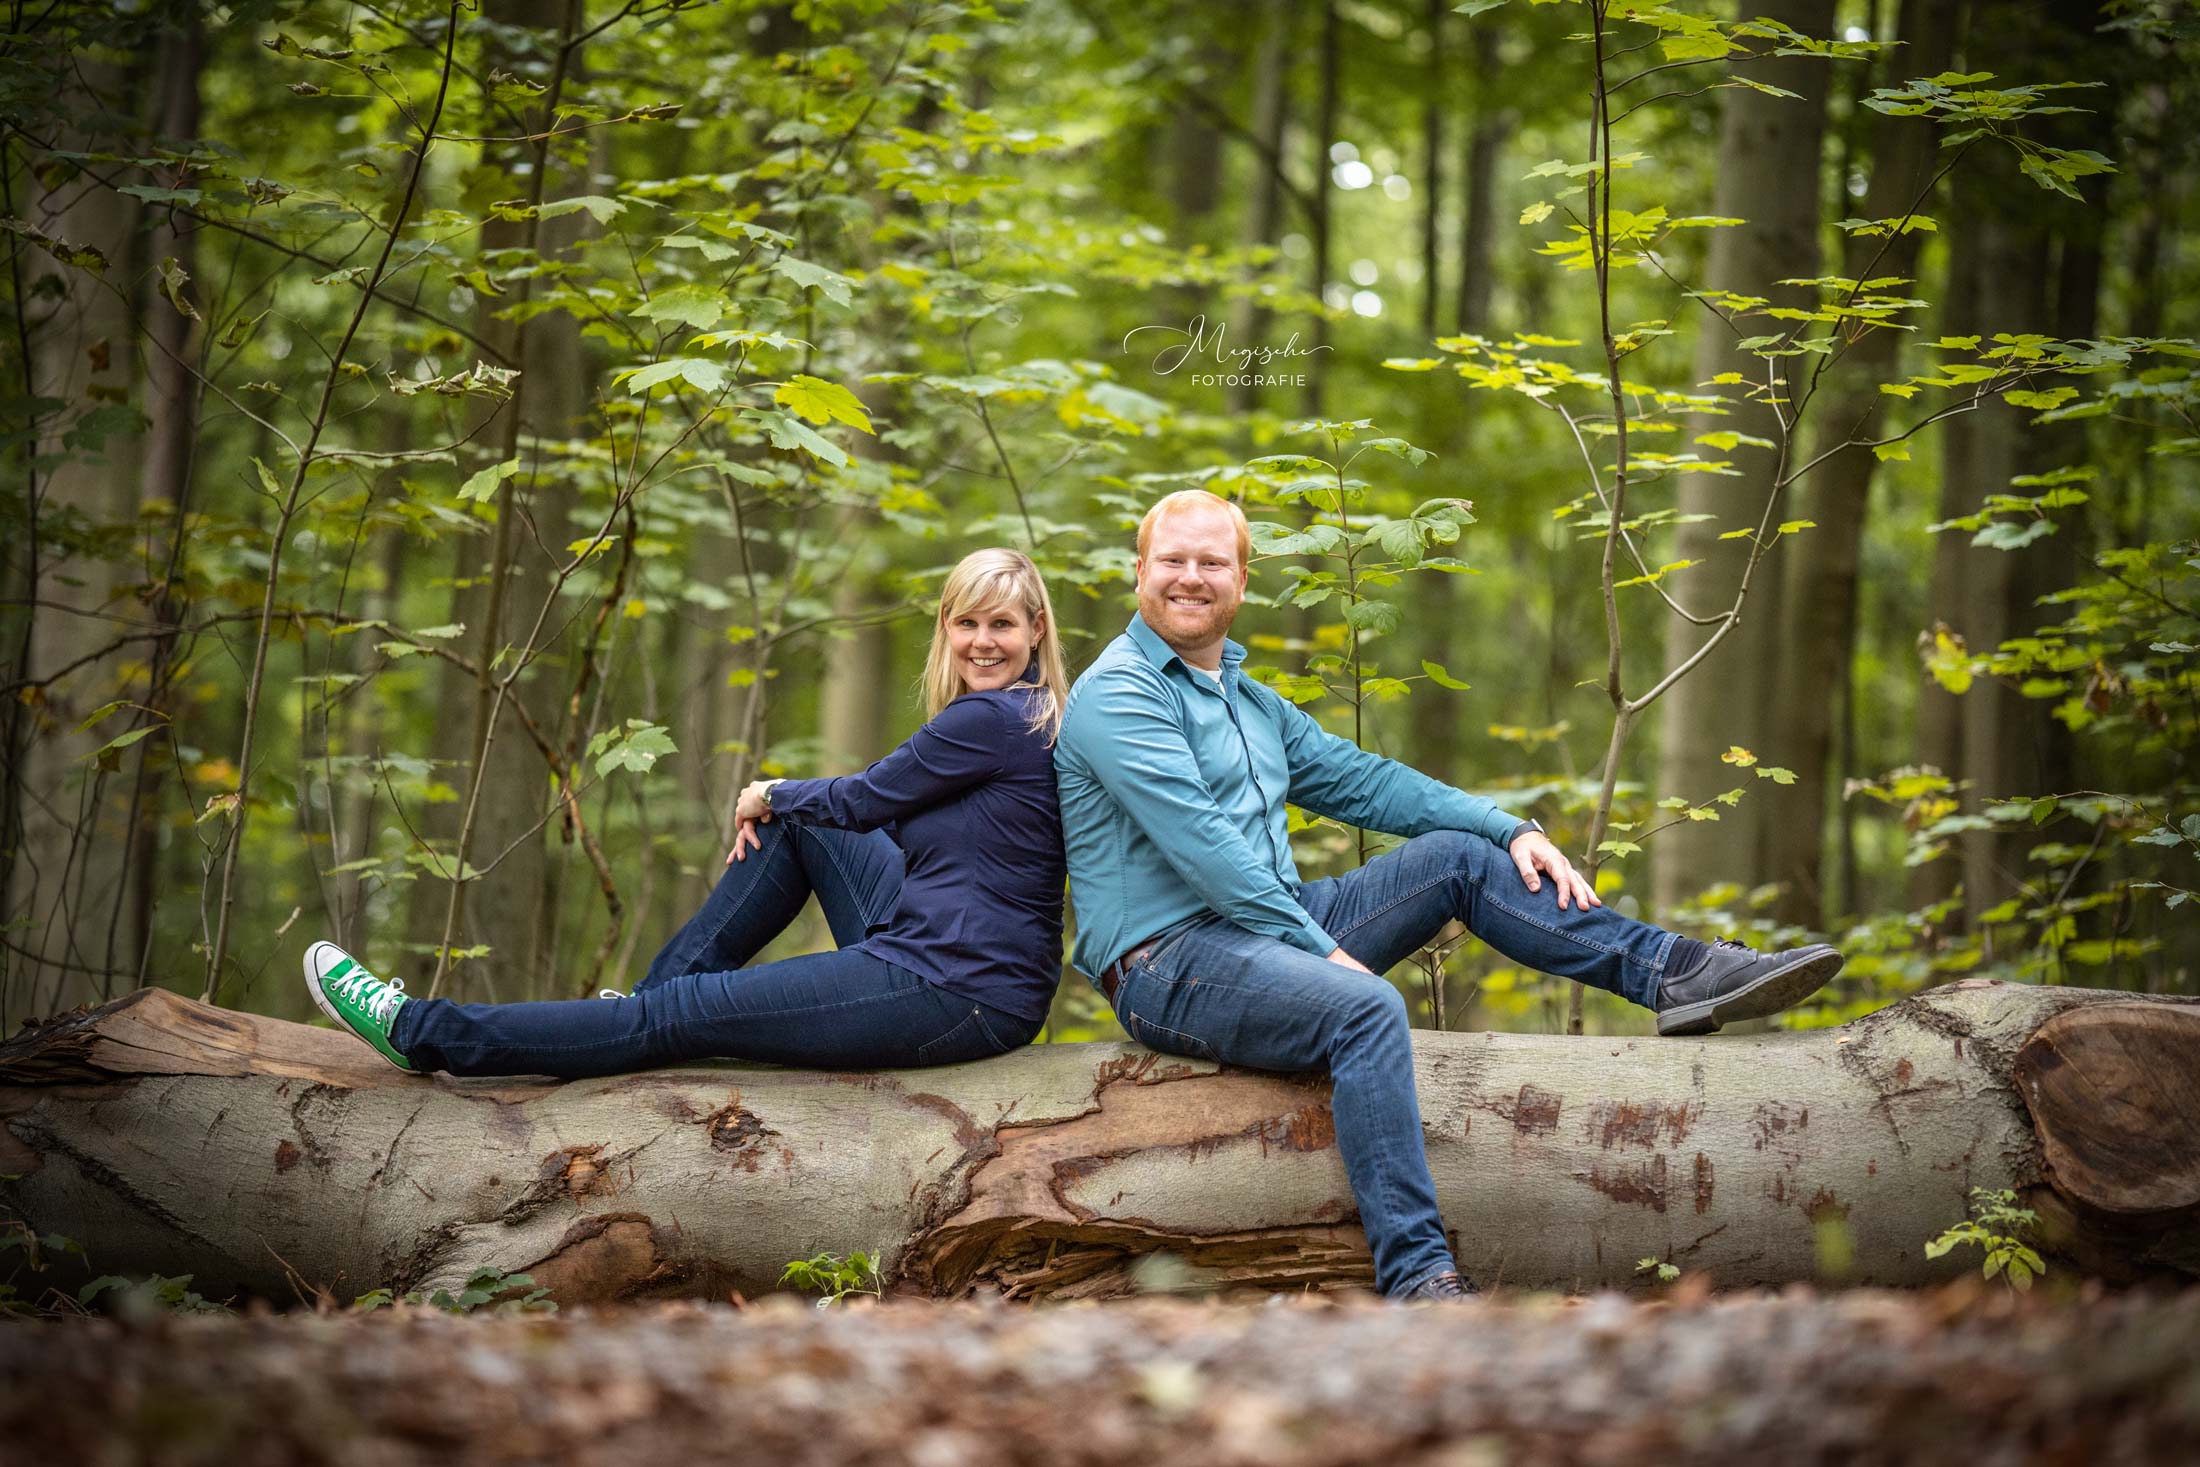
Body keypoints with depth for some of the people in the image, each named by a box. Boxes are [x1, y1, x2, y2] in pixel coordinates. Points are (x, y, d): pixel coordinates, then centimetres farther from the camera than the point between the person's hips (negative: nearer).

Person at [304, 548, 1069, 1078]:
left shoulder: (992, 718, -16)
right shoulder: (1019, 719, 15)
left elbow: (862, 799, -5)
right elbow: (884, 810, 22)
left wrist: (768, 796, 14)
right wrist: (776, 806, 8)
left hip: (955, 998, -9)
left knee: (676, 1017, -1)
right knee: (796, 820, 20)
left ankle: (418, 1030, 8)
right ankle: (659, 990, 25)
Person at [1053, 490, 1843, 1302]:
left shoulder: (1247, 700, 20)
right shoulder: (1116, 695, -10)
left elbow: (1357, 780, 19)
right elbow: (1199, 841, -19)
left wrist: (1511, 829, 7)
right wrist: (1323, 949, -22)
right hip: (1169, 967, -9)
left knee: (1459, 854, 5)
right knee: (1366, 1007, -34)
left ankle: (1674, 972, 5)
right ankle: (1416, 1275, -40)